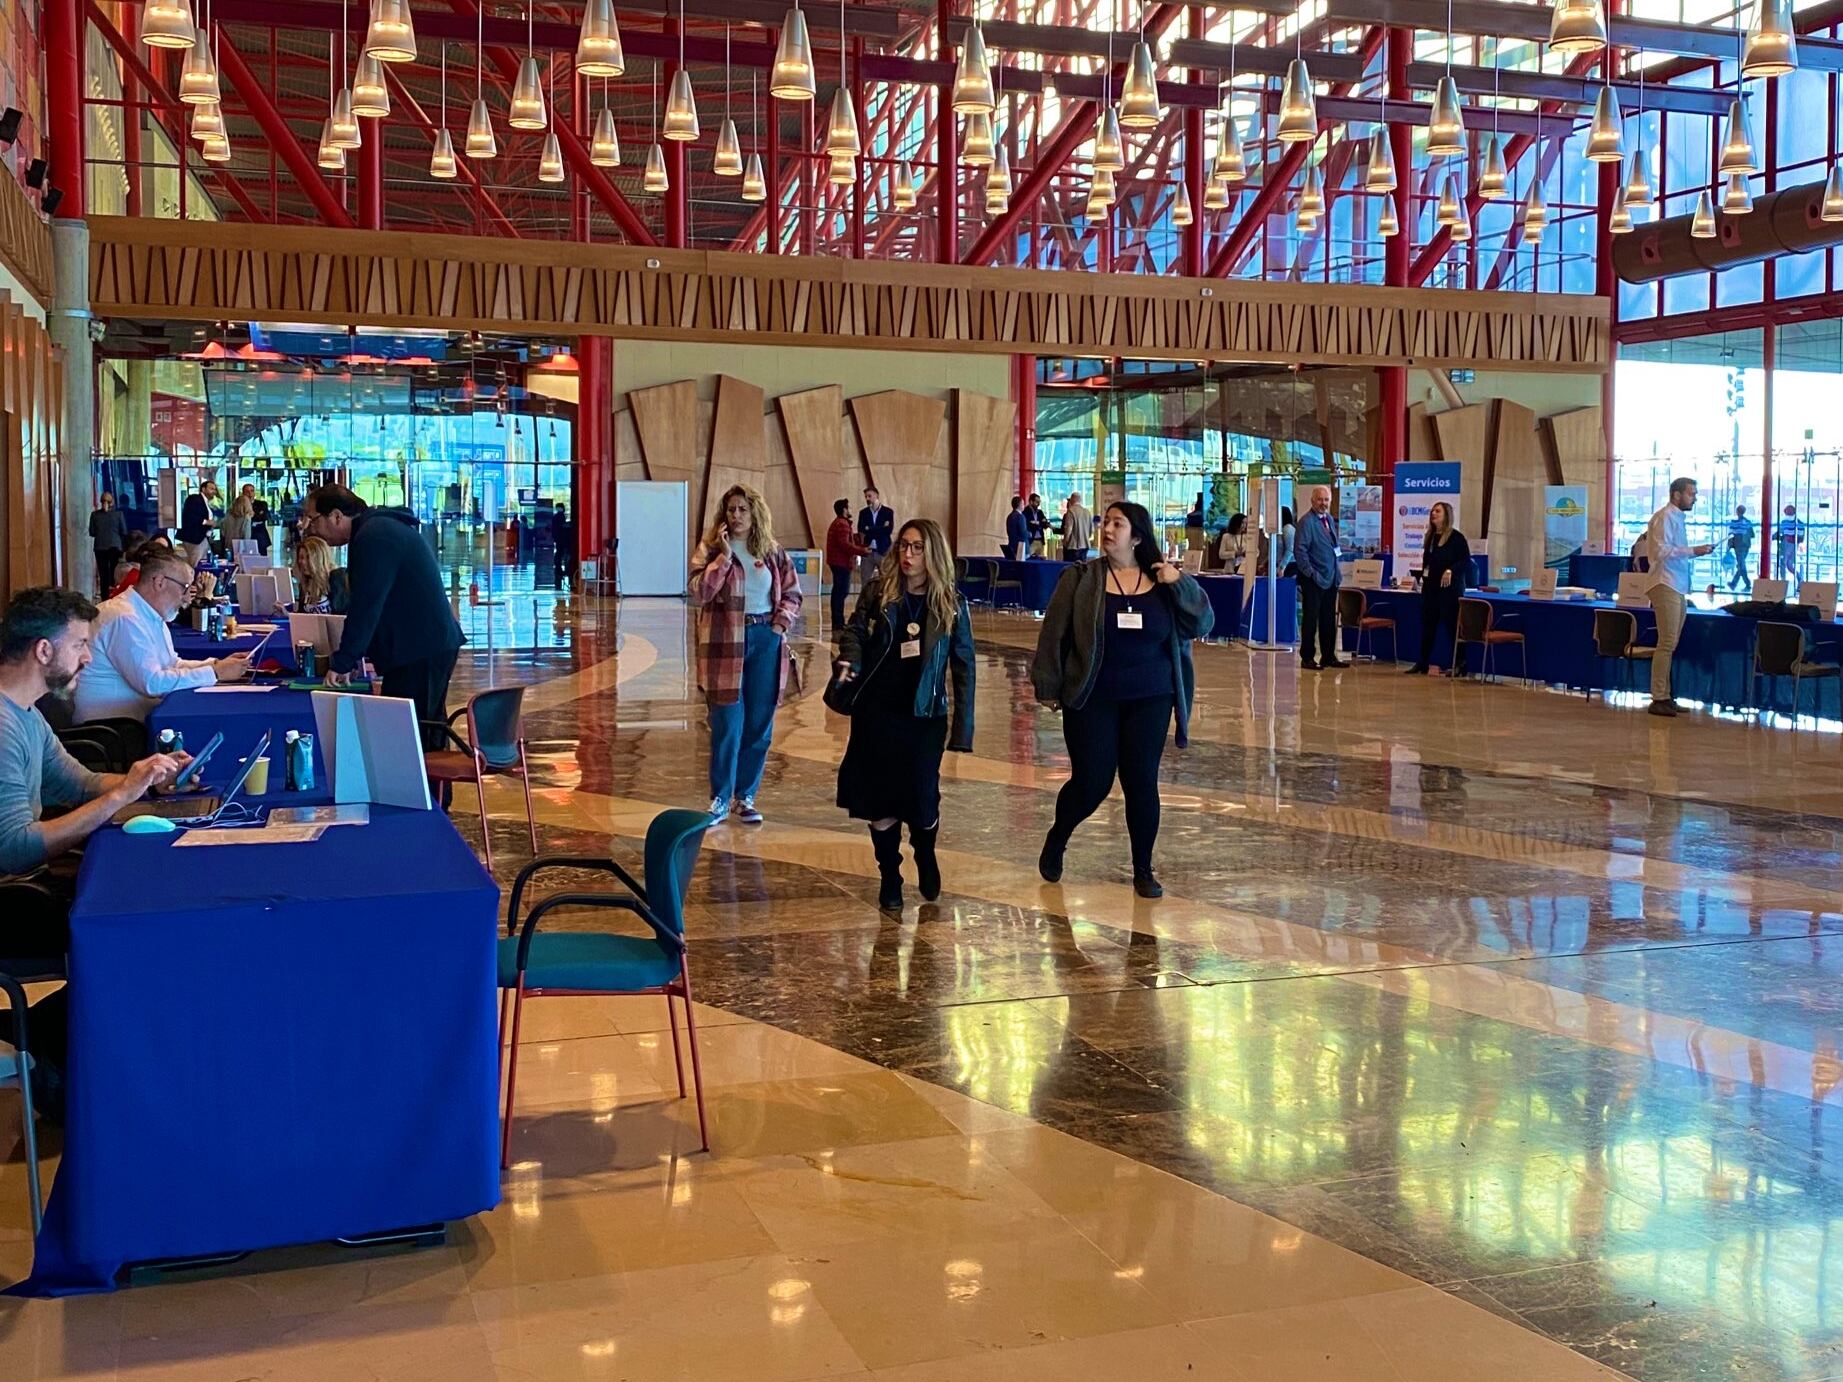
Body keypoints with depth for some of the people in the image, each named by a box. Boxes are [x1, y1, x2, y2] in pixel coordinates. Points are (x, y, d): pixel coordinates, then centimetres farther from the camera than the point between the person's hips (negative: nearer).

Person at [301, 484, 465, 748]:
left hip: (420, 650, -11)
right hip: (434, 644, 11)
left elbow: (366, 606, -19)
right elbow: (367, 603, 21)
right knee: (426, 731, 15)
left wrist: (342, 662, -13)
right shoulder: (379, 529, 17)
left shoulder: (373, 537, -16)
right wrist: (347, 659, 16)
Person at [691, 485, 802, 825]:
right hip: (726, 643, -3)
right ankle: (720, 798, 10)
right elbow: (701, 591, -13)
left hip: (766, 641, 3)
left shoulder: (773, 553, 8)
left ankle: (745, 797, 19)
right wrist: (724, 554, -16)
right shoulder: (711, 548, 0)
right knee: (727, 724, -3)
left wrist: (782, 621, -4)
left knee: (759, 725, 7)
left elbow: (792, 594, 12)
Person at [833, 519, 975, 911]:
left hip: (925, 716, -1)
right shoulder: (878, 591, -1)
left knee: (922, 799, 0)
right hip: (877, 711, 1)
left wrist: (962, 727, -2)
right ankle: (889, 877, 23)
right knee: (880, 801, 4)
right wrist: (849, 661, -18)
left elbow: (963, 665, 1)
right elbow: (855, 631, 6)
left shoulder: (950, 604, -2)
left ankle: (926, 857, 32)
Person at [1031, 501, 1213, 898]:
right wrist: (1048, 687, -4)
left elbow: (1201, 624, -2)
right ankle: (1056, 840, 29)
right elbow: (1054, 634, -2)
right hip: (1092, 701, -2)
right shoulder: (1081, 578, -3)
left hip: (1149, 701, 2)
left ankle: (1143, 870, 18)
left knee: (1142, 783, 5)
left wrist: (1180, 583, -14)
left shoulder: (1164, 580, 3)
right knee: (1091, 783, 0)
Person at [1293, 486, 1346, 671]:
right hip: (1313, 579, -8)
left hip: (1330, 578, 8)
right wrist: (1310, 573, -18)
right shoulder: (1307, 522, -12)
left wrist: (1336, 573, 13)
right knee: (1310, 619, -2)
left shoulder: (1329, 519, 13)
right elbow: (1299, 550, -16)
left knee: (1329, 619, 12)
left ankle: (1328, 656, 20)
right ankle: (1307, 658, 5)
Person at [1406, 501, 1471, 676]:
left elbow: (1467, 562, -11)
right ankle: (1422, 664, 14)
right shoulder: (1431, 537, 14)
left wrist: (1451, 571, -25)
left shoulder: (1456, 537, -7)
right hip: (1430, 586, 7)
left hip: (1450, 588, -7)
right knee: (1427, 624, 8)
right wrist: (1423, 574, 11)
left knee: (1452, 625, -4)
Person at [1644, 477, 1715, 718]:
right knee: (1667, 643, -10)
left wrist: (1697, 551, 8)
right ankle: (1659, 699, -8)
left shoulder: (1677, 518, 18)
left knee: (1670, 644, 11)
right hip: (1666, 586, -10)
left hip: (1678, 588, 10)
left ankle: (1665, 696, 15)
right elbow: (1662, 551, -20)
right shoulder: (1665, 517, -10)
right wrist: (1693, 551, -19)